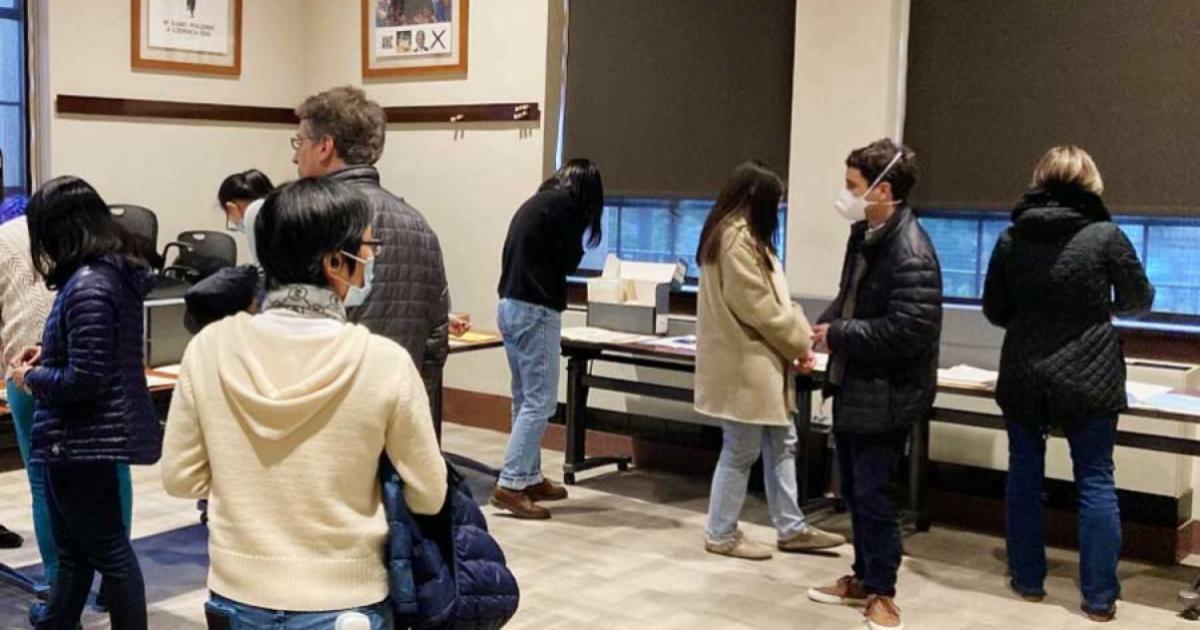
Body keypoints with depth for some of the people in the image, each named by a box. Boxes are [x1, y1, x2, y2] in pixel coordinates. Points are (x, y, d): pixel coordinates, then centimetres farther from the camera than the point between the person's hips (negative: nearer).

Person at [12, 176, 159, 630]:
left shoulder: (87, 285, -22)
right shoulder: (115, 272, 7)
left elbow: (84, 381, -23)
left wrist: (32, 378, -8)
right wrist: (50, 355, 11)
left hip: (83, 439, -10)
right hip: (87, 436, 10)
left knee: (109, 553, 4)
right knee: (74, 552, 19)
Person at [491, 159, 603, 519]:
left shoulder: (536, 202, 18)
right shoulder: (565, 204, -7)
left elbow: (527, 256, 15)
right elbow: (568, 260, -4)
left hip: (510, 305, 9)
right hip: (535, 311, -9)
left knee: (525, 400, 14)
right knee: (540, 402, -6)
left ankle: (530, 478, 21)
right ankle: (510, 485, -9)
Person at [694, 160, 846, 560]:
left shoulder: (745, 235, 16)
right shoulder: (735, 238, -18)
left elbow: (772, 297, 15)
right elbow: (759, 307, -21)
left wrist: (800, 337, 1)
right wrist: (800, 344, -10)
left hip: (759, 362, 11)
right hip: (742, 364, -11)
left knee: (781, 444, 15)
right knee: (741, 451, 0)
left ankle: (791, 529, 23)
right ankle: (721, 535, 13)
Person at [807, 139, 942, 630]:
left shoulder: (910, 253, -22)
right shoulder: (864, 234, 7)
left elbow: (910, 331, -28)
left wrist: (839, 335, -19)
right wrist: (824, 325, -1)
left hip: (884, 397, -9)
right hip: (852, 387, 9)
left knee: (873, 496, 1)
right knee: (853, 491, 18)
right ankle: (863, 577, 34)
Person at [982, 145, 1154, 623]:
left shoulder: (1012, 237, -1)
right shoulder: (1106, 235, -9)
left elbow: (994, 309, 6)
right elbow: (1139, 300, 3)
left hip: (1023, 379, 2)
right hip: (1090, 380, -2)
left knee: (1024, 474, 14)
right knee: (1096, 481, 6)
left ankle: (1028, 580, 21)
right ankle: (1099, 597, 8)